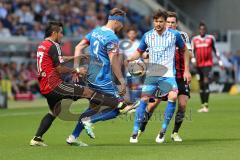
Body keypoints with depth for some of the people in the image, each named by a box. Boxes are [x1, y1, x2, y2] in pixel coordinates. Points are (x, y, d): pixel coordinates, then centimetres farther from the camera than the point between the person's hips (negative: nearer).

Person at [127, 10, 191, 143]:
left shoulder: (174, 35, -2)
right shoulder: (147, 36, 3)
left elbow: (185, 50, 10)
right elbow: (139, 52, 15)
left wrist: (187, 70, 7)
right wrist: (129, 59, -6)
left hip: (168, 74, -2)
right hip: (151, 74, 2)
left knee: (173, 97, -23)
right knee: (144, 100, -9)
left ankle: (163, 131, -9)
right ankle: (135, 132, 0)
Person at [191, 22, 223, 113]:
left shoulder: (210, 38, 2)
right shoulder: (195, 39, 6)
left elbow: (215, 50, 11)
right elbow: (192, 52, 8)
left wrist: (220, 61, 10)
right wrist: (193, 59, -12)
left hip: (208, 63, -3)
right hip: (198, 64, 3)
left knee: (206, 82, -16)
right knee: (201, 85, 8)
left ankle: (206, 105, -19)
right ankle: (202, 105, 15)